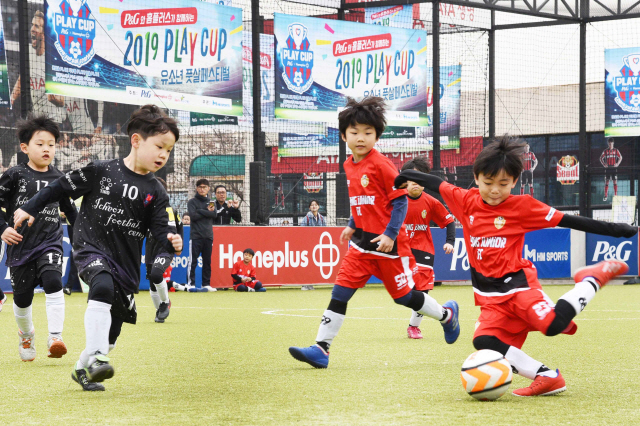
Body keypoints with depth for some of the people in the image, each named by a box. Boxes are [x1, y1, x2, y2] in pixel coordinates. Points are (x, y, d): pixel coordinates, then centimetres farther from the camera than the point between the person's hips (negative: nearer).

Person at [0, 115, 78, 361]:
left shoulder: (58, 179, 6)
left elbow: (69, 209, 20)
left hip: (50, 242, 1)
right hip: (20, 244, -1)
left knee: (53, 281, -24)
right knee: (22, 296, 8)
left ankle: (55, 338, -22)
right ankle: (26, 335, 37)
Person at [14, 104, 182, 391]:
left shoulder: (155, 192, 4)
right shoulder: (101, 171, -6)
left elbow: (159, 227, 0)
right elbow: (63, 187, 3)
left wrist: (171, 241, -23)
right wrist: (30, 208, 6)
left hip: (127, 261, 5)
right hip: (91, 249, -4)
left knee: (112, 330, 8)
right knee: (103, 286, -36)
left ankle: (82, 369, 33)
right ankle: (95, 357, -36)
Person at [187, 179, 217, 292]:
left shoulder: (211, 202, 16)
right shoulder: (192, 202, 4)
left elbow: (214, 215, -2)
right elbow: (193, 216, -11)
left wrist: (201, 211, -9)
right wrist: (207, 212, -4)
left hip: (208, 236, 4)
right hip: (196, 236, -4)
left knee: (207, 262, 6)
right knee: (192, 261, -7)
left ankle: (206, 284, 11)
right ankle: (191, 284, -5)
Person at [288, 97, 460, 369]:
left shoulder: (381, 164, -15)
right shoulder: (349, 166, 8)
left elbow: (400, 200, -14)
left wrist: (390, 234, -20)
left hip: (388, 244, -6)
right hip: (361, 242, 6)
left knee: (403, 295, 5)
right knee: (340, 291, -4)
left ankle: (446, 315, 32)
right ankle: (321, 350, -6)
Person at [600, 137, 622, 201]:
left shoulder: (616, 150, 5)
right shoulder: (605, 151, 5)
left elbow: (620, 157, 12)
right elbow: (601, 158, 11)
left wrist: (617, 164, -1)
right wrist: (604, 164, -2)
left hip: (614, 168, 0)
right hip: (607, 168, 0)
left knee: (615, 182, -2)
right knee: (606, 182, 0)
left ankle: (615, 195, 1)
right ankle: (605, 195, 3)